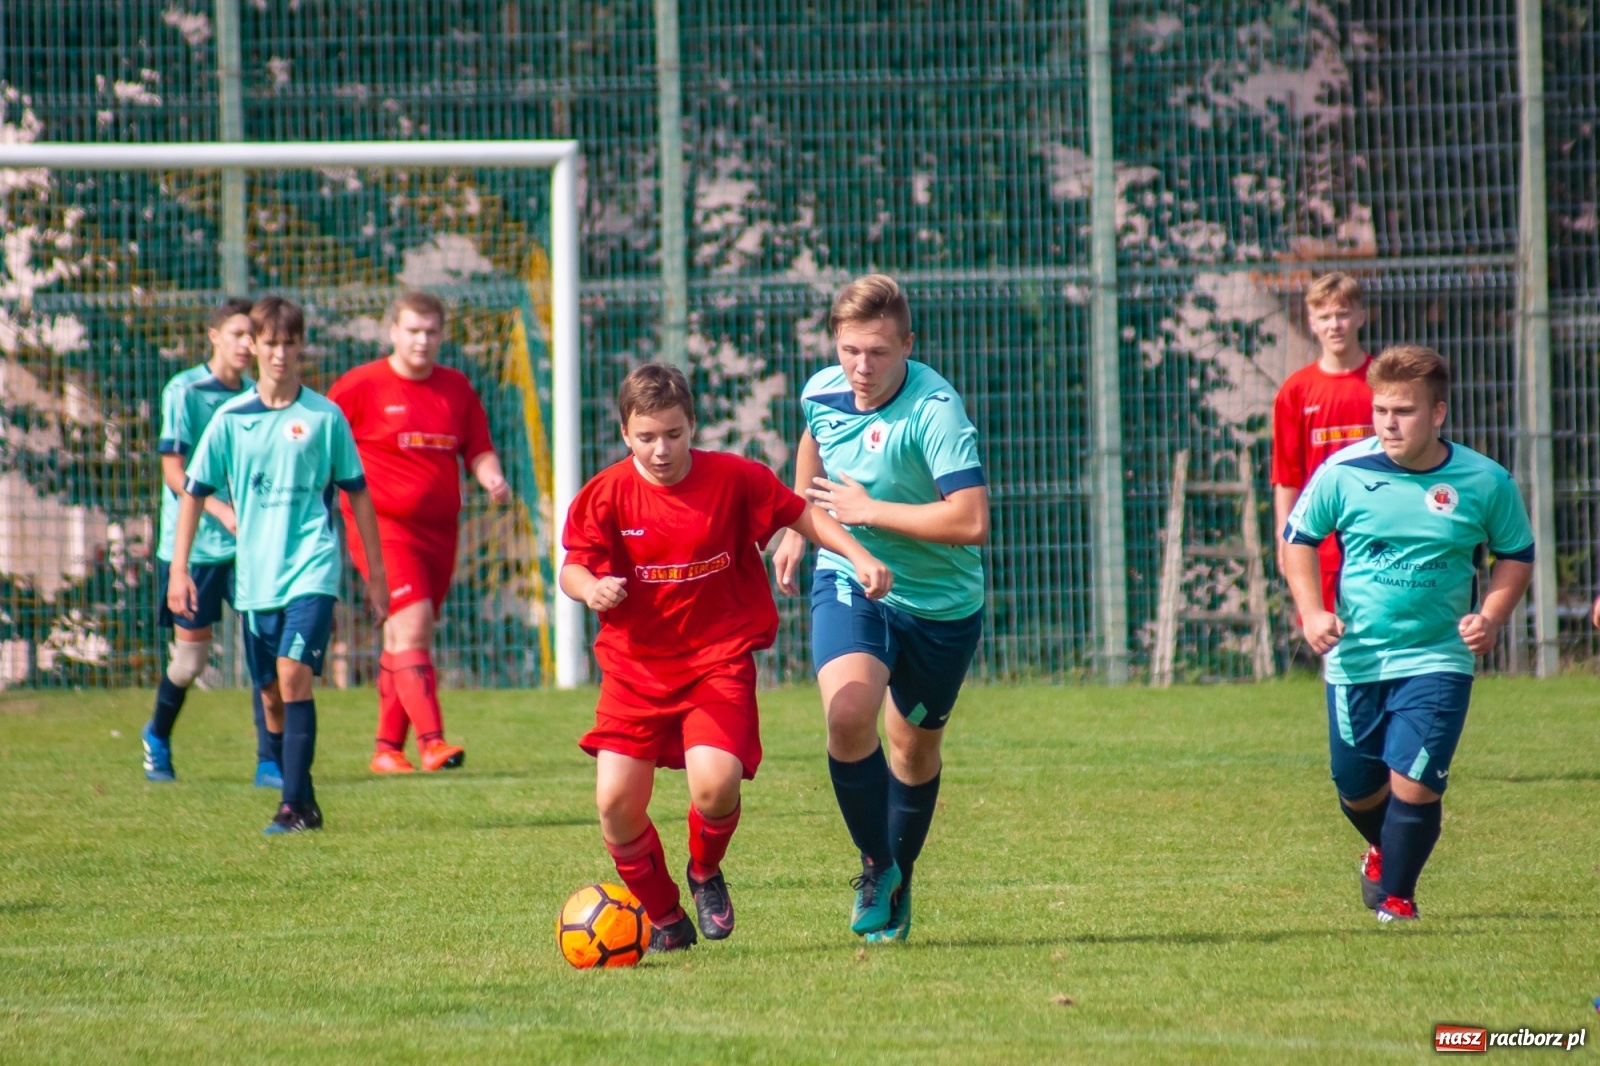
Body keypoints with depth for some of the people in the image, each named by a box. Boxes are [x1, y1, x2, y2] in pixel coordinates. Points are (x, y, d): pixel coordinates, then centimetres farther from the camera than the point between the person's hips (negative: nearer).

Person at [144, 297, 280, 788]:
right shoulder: (183, 391, -8)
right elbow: (173, 470, -11)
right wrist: (222, 510, -22)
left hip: (249, 543, 3)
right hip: (192, 542, -3)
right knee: (190, 655, 4)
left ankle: (270, 761, -7)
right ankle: (158, 737, 33)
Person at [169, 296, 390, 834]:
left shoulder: (324, 417, -1)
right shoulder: (231, 419, 4)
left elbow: (357, 492, 7)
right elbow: (193, 492, 8)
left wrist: (376, 572, 8)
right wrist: (179, 570, 2)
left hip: (312, 567, -3)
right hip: (255, 576, 3)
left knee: (294, 674, -18)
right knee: (272, 694, 9)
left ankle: (295, 805, -18)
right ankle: (302, 798, 24)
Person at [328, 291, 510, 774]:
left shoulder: (457, 388, 11)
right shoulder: (362, 385, -4)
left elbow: (479, 449, 16)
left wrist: (492, 478, -4)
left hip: (438, 530, 5)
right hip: (382, 527, -5)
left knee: (403, 639, 12)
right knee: (412, 623, -20)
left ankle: (387, 748, 19)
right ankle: (431, 740, -26)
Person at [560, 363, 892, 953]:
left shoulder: (733, 478, -6)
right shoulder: (607, 494, -6)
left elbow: (801, 514, 5)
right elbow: (572, 567, -5)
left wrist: (859, 557, -6)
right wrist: (591, 587, -28)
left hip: (719, 659, -1)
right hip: (636, 665, 1)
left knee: (715, 785, -22)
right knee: (616, 804, -9)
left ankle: (705, 873, 14)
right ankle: (664, 920, 17)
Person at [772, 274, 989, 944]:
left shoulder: (935, 410, -26)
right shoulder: (822, 392, -8)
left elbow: (971, 521, -35)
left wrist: (867, 511, -27)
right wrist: (799, 528, 20)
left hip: (941, 603, -2)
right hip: (849, 581, 2)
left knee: (915, 745, 14)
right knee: (848, 713, -24)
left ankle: (898, 879, 39)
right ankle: (875, 864, -4)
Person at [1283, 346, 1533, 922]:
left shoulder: (1485, 482, -7)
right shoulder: (1344, 473, -8)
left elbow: (1516, 555, 8)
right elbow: (1298, 538, 6)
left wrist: (1490, 616, -9)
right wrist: (1312, 612, -8)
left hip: (1437, 659, -1)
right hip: (1355, 659, 1)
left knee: (1414, 783, -14)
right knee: (1357, 789, 13)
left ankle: (1396, 896, 6)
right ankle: (1382, 850, 47)